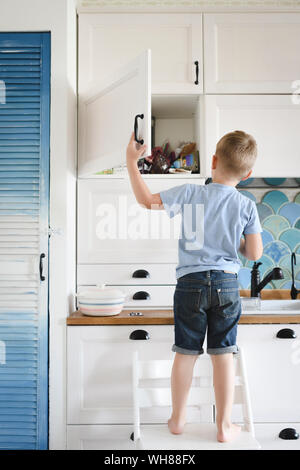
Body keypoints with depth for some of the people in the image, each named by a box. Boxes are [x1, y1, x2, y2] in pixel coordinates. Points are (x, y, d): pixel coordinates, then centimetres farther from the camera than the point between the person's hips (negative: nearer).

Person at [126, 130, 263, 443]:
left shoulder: (190, 193, -5)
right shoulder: (247, 205, -2)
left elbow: (146, 200, 0)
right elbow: (255, 254, 0)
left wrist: (132, 161, 10)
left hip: (191, 283, 0)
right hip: (227, 284, 1)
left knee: (186, 353, 11)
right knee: (223, 355, 9)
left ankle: (177, 419, 26)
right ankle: (224, 426, 19)